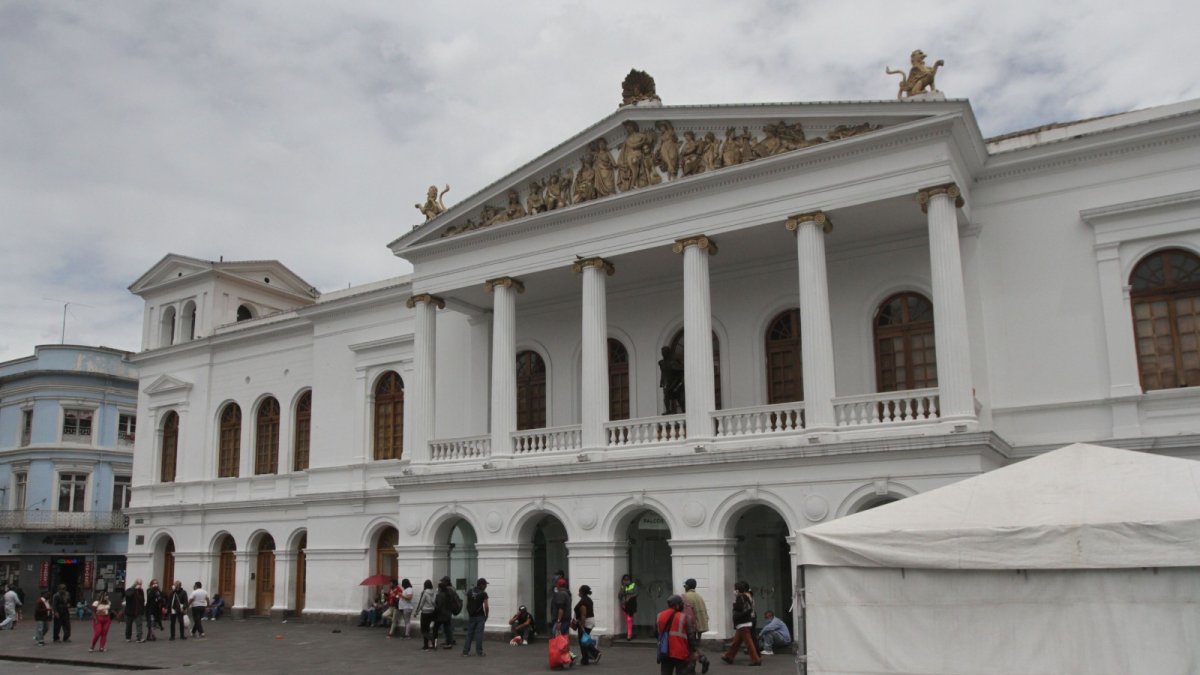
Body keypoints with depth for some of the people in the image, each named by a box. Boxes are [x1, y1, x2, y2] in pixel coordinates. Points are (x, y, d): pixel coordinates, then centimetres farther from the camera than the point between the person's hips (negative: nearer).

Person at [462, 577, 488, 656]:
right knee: (479, 634, 0)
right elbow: (486, 606, -11)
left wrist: (469, 613, 15)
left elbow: (467, 604, 8)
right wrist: (486, 616, 2)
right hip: (480, 616, -4)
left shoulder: (469, 592, 5)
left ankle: (466, 651, 9)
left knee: (469, 634, 9)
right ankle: (479, 652, 0)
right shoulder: (483, 594, -9)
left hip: (471, 616, 4)